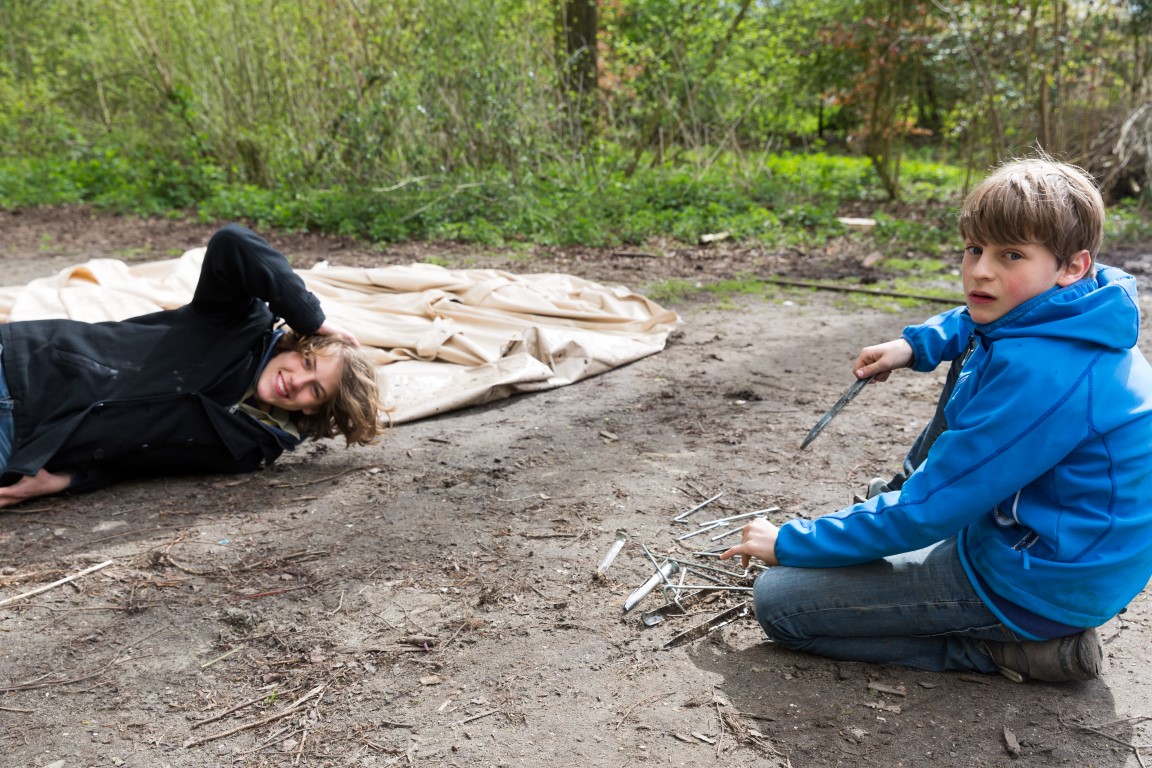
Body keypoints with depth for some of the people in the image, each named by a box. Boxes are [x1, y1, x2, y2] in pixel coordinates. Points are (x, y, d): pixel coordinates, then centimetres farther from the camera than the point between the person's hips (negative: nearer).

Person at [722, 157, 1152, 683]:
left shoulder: (1039, 373, -31)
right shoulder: (1058, 319, -1)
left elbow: (928, 511, -26)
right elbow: (977, 322, 26)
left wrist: (791, 542, -16)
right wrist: (916, 345, 6)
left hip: (1037, 580, -10)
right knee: (964, 366, 25)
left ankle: (1006, 648, -9)